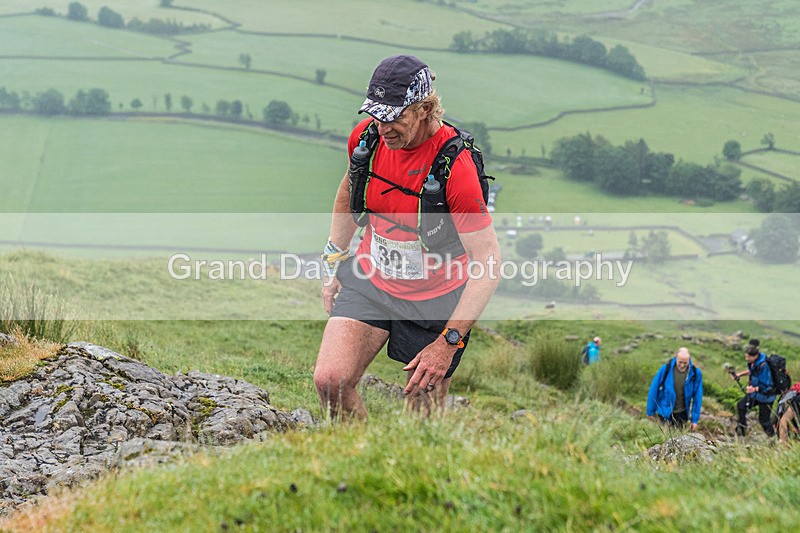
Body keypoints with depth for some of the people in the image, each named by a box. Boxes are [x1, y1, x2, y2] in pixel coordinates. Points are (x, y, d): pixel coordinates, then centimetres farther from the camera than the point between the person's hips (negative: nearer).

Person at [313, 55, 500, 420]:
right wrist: (333, 264, 15)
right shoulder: (366, 135, -9)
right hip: (370, 280, 4)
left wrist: (448, 342, -30)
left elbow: (489, 260, -25)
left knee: (424, 419, 2)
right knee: (330, 381, -14)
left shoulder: (455, 166, -26)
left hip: (435, 297, -4)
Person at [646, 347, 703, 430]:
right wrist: (651, 411, -4)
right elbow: (654, 389, -9)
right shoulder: (666, 369, -18)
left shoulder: (695, 373, -14)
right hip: (665, 412, -1)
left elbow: (697, 397, -6)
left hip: (682, 413, 1)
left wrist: (694, 419, -5)